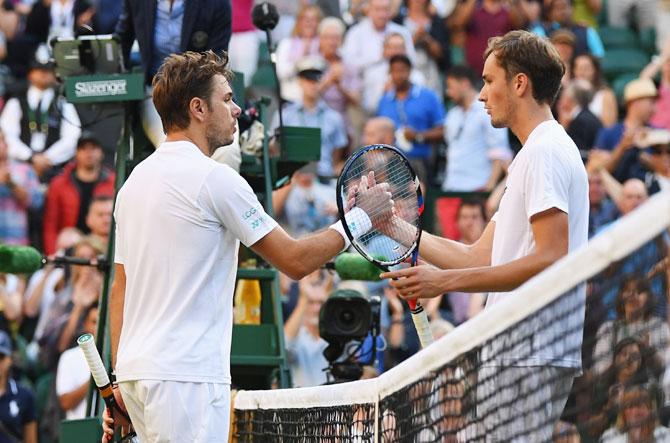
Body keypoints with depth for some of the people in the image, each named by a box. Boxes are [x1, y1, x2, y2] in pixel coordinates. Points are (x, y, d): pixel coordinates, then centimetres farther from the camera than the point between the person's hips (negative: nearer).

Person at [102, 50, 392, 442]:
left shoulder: (136, 180, 16)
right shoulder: (215, 178, -9)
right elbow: (295, 261, -6)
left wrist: (120, 381, 21)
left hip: (136, 371, 9)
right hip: (185, 378, -9)